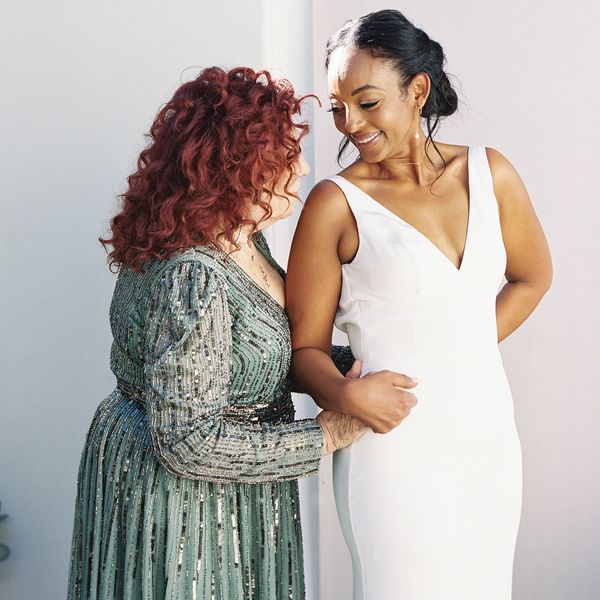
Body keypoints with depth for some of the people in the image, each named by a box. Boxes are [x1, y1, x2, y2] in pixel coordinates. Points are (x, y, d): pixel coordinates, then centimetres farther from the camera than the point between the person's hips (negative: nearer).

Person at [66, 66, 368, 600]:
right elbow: (189, 441, -28)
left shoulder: (241, 241, 0)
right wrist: (323, 436, -21)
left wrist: (351, 362, -1)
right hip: (182, 507, -9)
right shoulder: (192, 277, -29)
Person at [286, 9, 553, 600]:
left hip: (488, 434, 4)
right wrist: (347, 395, -26)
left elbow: (532, 276, 17)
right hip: (395, 446, -4)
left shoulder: (488, 172, 2)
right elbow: (305, 346, -6)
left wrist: (462, 350, 5)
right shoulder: (336, 203, -9)